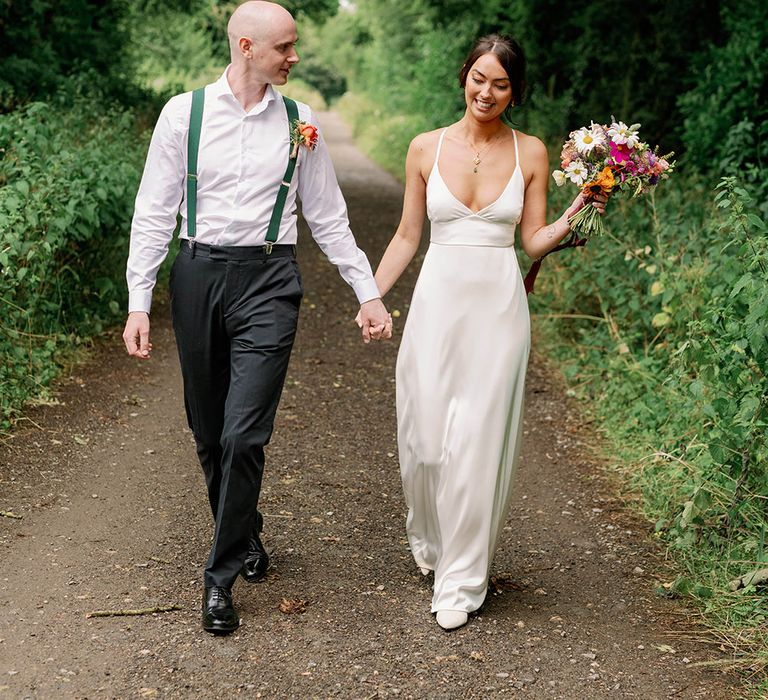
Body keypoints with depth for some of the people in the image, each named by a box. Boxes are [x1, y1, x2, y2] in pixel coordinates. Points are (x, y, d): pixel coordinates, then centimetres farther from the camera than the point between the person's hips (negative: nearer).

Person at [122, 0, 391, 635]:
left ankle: (222, 575, 3)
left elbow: (328, 217, 11)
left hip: (268, 280, -1)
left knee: (243, 435, -10)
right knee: (209, 434, 10)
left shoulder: (300, 124, 5)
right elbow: (154, 212, 2)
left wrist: (369, 293, 9)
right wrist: (139, 302, -3)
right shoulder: (184, 113, 1)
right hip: (198, 274, 1)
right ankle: (245, 538, 34)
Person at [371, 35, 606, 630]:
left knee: (479, 442, -1)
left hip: (498, 308, -1)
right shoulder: (426, 148, 4)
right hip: (438, 303, 1)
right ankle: (428, 534, 36)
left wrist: (575, 215, -13)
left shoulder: (530, 153, 3)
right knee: (426, 433, 4)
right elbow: (407, 236, 8)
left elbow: (535, 240, 4)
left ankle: (461, 580, 10)